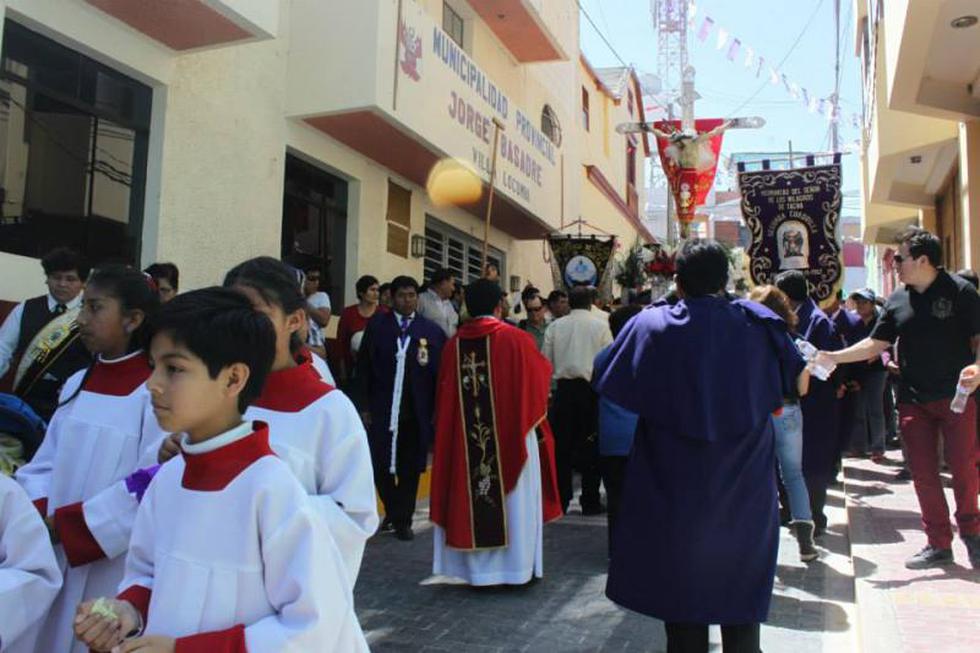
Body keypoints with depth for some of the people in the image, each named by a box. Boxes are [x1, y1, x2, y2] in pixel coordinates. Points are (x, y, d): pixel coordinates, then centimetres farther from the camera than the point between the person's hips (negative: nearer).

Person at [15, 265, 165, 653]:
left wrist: (67, 524, -15)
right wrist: (40, 516, -8)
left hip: (115, 570, -7)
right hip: (56, 562, 7)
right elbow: (45, 463, 11)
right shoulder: (77, 384, 9)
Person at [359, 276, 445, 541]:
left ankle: (402, 521, 24)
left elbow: (440, 373, 1)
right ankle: (393, 511, 31)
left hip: (416, 413, 0)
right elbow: (364, 367, 3)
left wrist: (437, 410, -3)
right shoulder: (377, 325, 3)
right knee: (380, 465, 6)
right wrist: (366, 405, -2)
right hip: (382, 411, 0)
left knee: (410, 468, 8)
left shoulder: (431, 330, 1)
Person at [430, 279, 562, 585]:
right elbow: (542, 374, 5)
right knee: (515, 498, 10)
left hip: (465, 440, 3)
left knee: (472, 495, 11)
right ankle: (518, 565, 18)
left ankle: (478, 568, 18)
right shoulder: (515, 339, -9)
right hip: (512, 435, -2)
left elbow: (445, 396, 5)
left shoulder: (454, 344, -1)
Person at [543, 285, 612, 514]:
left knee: (562, 445, 8)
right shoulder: (600, 326, -2)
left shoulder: (555, 326, 3)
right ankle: (590, 502, 9)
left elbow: (546, 361, 5)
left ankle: (560, 501, 12)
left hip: (564, 388, 2)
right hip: (591, 388, -2)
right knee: (591, 446, 5)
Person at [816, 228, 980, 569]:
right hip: (913, 399, 4)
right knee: (923, 473, 4)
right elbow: (875, 344, 11)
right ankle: (939, 544, 15)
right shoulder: (897, 301, 8)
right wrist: (833, 357, 3)